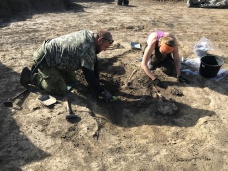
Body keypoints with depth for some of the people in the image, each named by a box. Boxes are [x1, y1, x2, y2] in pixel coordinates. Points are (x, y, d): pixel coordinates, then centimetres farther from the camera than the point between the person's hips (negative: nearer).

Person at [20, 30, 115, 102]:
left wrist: (97, 80, 7)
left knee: (71, 79, 17)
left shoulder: (90, 34, -2)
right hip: (45, 58, -9)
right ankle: (31, 76, 4)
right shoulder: (87, 49, -31)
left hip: (52, 52, 10)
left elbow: (94, 60, 7)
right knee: (60, 90, -10)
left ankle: (40, 69, 27)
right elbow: (89, 76, -28)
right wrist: (102, 91, -18)